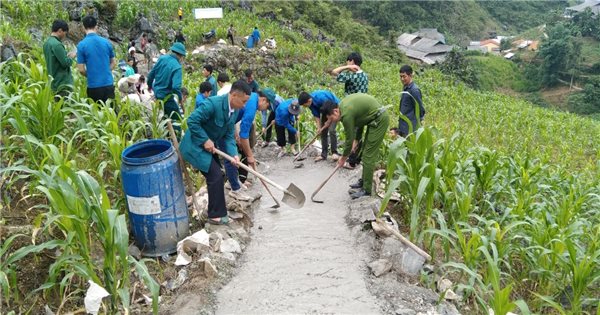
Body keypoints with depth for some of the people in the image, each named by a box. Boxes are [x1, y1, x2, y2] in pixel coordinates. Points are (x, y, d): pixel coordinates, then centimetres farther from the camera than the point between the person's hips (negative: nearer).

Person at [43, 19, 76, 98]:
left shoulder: (47, 43, 10)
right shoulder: (57, 44, -18)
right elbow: (66, 63, -19)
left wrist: (67, 55, 12)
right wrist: (72, 56, -2)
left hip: (55, 82, 9)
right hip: (63, 83, -9)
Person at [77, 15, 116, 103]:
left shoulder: (81, 45, -7)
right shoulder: (106, 42, 1)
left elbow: (81, 70, -6)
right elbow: (113, 63, 9)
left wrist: (89, 75, 12)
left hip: (93, 86, -2)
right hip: (108, 84, 2)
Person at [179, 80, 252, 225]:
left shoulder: (234, 111, -2)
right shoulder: (212, 104, -29)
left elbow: (228, 136, 1)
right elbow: (192, 121, -29)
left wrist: (234, 154, -14)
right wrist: (205, 140, -25)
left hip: (209, 146, 9)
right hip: (196, 145, -9)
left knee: (216, 175, 13)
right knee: (216, 175, -12)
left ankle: (216, 210, 28)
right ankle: (216, 215, 1)